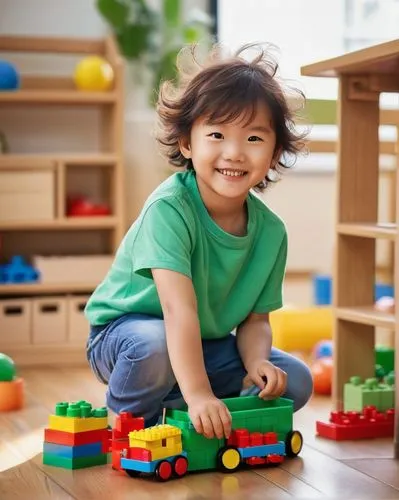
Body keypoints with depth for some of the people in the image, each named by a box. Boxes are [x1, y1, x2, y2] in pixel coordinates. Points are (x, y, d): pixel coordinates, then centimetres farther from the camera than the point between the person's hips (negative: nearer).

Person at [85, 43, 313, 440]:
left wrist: (257, 362, -24)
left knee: (295, 381, -6)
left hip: (207, 343, 6)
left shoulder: (271, 231, -9)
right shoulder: (169, 209, -28)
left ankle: (170, 409, 5)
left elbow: (255, 318, -2)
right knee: (154, 347, -39)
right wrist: (198, 393, -43)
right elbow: (179, 309, -36)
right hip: (123, 329, -6)